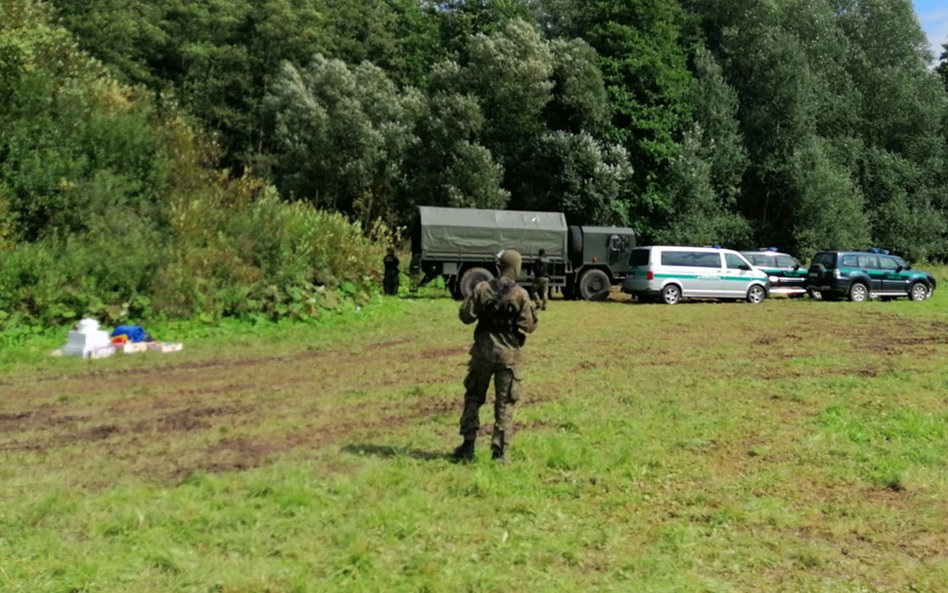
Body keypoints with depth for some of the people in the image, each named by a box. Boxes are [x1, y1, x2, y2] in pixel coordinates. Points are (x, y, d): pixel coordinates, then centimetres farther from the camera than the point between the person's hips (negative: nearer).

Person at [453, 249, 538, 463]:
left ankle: (468, 445, 15)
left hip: (483, 351, 2)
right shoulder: (521, 294, -9)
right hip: (508, 355, -2)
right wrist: (533, 309, 9)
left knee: (473, 398, 15)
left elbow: (466, 315, -2)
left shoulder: (482, 289, -3)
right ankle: (499, 451, 5)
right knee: (505, 403, 6)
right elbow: (528, 325, -8)